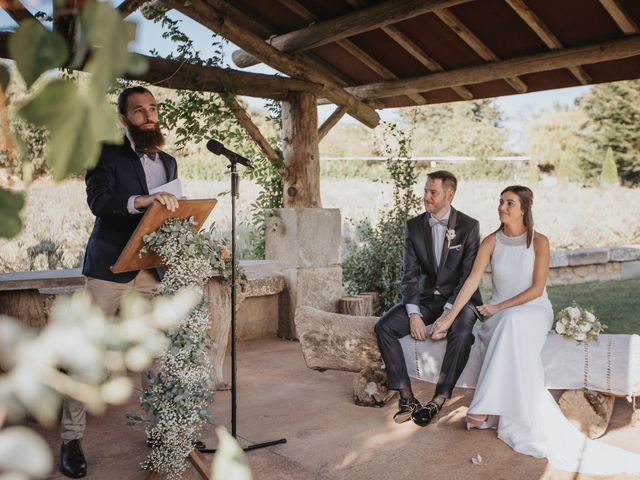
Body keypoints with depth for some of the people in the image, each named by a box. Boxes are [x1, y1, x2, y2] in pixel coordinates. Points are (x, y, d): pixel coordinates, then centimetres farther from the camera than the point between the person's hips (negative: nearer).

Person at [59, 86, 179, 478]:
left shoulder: (169, 163, 16)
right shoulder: (106, 154, -2)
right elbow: (98, 200, -18)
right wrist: (141, 201, -35)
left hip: (154, 271, 5)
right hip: (110, 268, -5)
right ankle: (72, 439, 8)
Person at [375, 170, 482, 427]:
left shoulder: (469, 226, -7)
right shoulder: (414, 226, 2)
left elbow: (469, 276, -11)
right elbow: (410, 274, -2)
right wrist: (413, 314, -15)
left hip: (459, 299, -3)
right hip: (425, 297, 4)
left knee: (461, 333, -36)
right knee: (383, 326, -18)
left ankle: (438, 400, -25)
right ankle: (406, 396, -17)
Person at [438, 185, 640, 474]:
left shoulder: (539, 242, -3)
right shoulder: (491, 242, 3)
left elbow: (537, 289, -8)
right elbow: (472, 281, -6)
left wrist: (501, 307, -15)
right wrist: (449, 317, -16)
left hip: (534, 311, -2)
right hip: (499, 316, 2)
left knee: (513, 323, -37)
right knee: (510, 340, -33)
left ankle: (486, 409, -37)